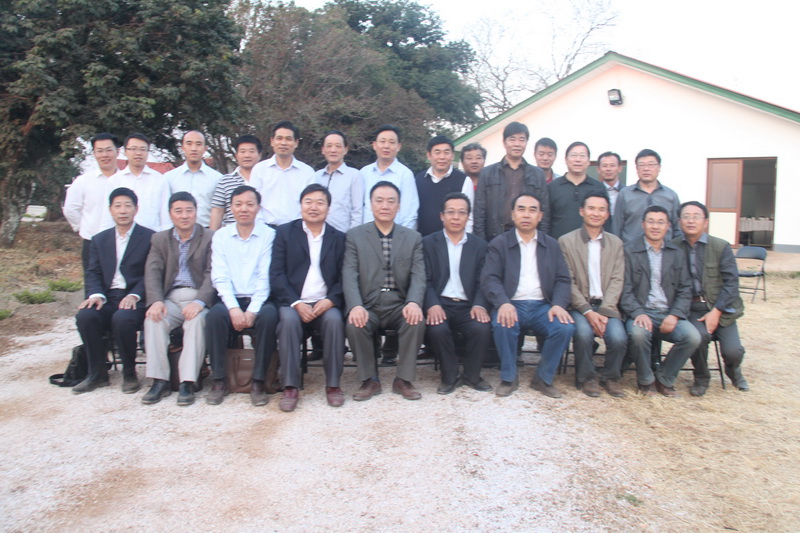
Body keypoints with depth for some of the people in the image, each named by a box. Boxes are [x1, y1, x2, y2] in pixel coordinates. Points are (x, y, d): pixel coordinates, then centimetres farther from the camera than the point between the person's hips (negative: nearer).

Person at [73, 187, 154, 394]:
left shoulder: (149, 237, 4)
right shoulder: (100, 240, 19)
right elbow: (93, 274, 11)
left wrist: (134, 295, -19)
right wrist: (96, 294, -10)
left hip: (135, 298, -4)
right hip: (107, 298, 4)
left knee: (122, 319, -34)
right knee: (85, 316, -26)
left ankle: (129, 373, -11)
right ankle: (97, 373, -8)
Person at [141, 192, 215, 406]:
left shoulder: (210, 238, 6)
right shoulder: (159, 239, 17)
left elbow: (212, 274, -5)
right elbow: (152, 272, 3)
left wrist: (199, 302, -22)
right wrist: (156, 301, -16)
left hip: (199, 298, -3)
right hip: (170, 298, 3)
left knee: (197, 319, -33)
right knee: (153, 319, -26)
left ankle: (187, 383, -29)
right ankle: (159, 381, -20)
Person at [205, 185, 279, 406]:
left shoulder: (269, 235, 2)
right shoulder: (221, 236, 9)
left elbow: (266, 277, -6)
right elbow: (220, 277, 0)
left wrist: (253, 310, -17)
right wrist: (234, 308, -15)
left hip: (259, 299, -1)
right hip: (231, 299, 2)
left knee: (269, 316, -32)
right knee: (214, 315, -29)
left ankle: (259, 382, -20)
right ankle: (219, 381, -16)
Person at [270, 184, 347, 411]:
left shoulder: (338, 238, 13)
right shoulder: (285, 232, 10)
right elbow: (276, 274, 0)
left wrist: (330, 301, -13)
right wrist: (296, 303, -14)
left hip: (325, 304, 1)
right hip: (293, 303, -1)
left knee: (335, 320, -30)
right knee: (288, 320, -32)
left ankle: (333, 384, -17)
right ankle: (290, 386, -24)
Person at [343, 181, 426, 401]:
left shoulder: (413, 238, 11)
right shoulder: (354, 236, 7)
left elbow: (418, 275, 0)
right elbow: (349, 275, -5)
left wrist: (414, 302, -22)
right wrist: (355, 306, -24)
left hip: (400, 304, 1)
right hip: (368, 304, -1)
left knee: (417, 321, -28)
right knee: (354, 324, -30)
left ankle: (403, 379, -8)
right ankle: (369, 380, -6)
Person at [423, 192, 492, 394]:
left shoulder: (479, 245, 13)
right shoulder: (428, 243, 8)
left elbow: (481, 281, 6)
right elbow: (426, 280, -1)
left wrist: (479, 305, -14)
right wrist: (432, 305, -20)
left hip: (467, 306, 2)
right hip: (440, 304, -1)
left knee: (482, 328, -28)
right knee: (437, 329, -32)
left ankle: (471, 375, -1)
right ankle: (450, 376, -6)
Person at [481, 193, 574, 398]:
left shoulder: (552, 245, 15)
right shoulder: (498, 244, 7)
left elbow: (562, 279, 8)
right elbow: (489, 278, -5)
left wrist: (559, 304, -14)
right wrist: (503, 303, -25)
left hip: (542, 306, 2)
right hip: (511, 305, -2)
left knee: (565, 327, -25)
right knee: (503, 325, -34)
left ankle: (543, 378, -2)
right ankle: (509, 378, -9)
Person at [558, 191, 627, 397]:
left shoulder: (615, 243, 13)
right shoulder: (566, 241, 3)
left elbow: (617, 280, 5)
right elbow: (568, 282, -4)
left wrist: (603, 311, -11)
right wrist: (588, 312, -16)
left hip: (606, 305, 2)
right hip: (579, 305, -2)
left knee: (618, 338, -24)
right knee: (583, 333, -31)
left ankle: (611, 377, 6)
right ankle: (587, 378, -5)